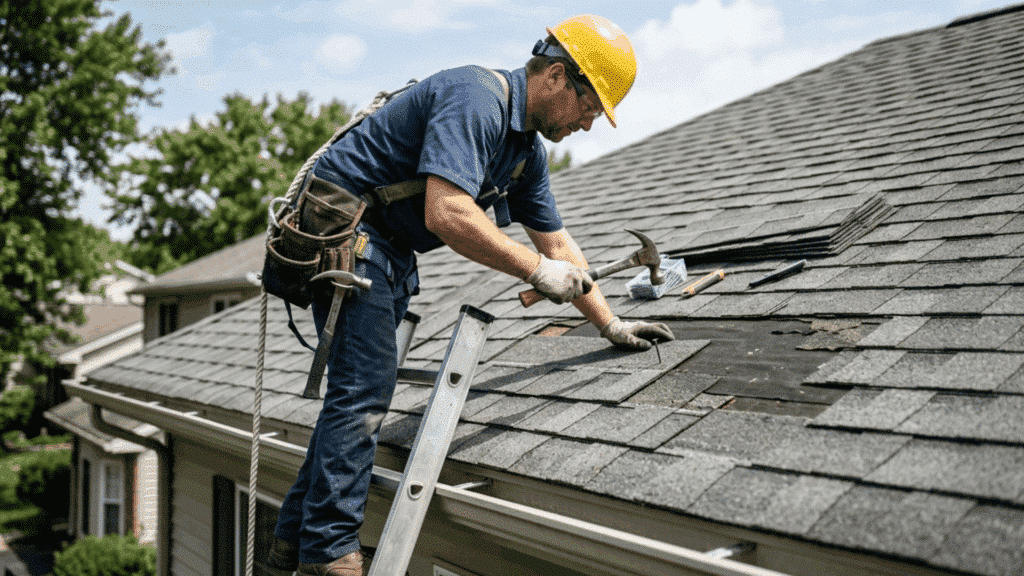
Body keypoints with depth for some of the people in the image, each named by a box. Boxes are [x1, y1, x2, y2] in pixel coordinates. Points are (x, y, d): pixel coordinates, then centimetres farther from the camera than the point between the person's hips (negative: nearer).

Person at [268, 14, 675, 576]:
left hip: (389, 250, 10)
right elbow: (447, 214, -34)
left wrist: (611, 325, 16)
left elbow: (557, 242, 17)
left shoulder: (527, 147, 10)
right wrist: (537, 270, -25)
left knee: (362, 390, 9)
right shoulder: (475, 101, -22)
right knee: (365, 387, -14)